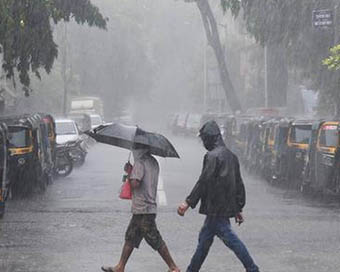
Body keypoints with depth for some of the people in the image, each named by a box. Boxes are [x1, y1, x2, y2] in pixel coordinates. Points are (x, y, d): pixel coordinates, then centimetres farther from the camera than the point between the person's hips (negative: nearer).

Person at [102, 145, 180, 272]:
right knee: (130, 237, 14)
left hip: (143, 209, -10)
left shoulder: (140, 163, -15)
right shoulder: (153, 162, 13)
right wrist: (132, 170, 9)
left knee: (155, 240, -3)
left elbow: (135, 183, -25)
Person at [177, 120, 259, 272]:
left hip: (216, 208, -9)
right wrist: (239, 208, 21)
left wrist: (188, 203, -16)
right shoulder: (230, 156, 14)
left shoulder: (212, 156, -14)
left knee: (230, 239, -8)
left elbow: (203, 182, -19)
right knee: (204, 238, 16)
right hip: (227, 207, 9)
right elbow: (239, 184, 17)